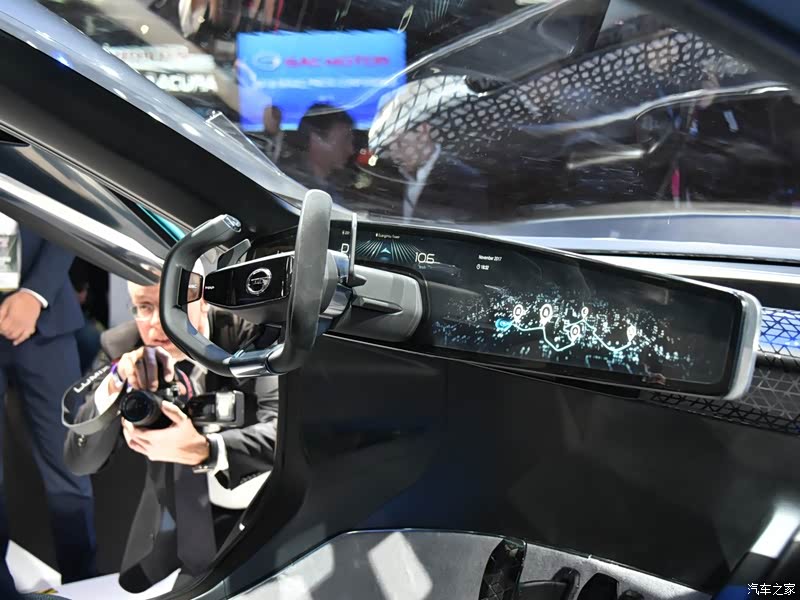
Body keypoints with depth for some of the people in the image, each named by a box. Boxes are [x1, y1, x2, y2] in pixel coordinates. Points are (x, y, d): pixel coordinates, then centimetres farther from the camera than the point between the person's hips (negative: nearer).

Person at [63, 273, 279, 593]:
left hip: (258, 511, -3)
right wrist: (115, 383, -31)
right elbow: (78, 460, -14)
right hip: (178, 515, 3)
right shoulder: (122, 347, -12)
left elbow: (281, 433, -31)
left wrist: (202, 450, -48)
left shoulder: (245, 337, -22)